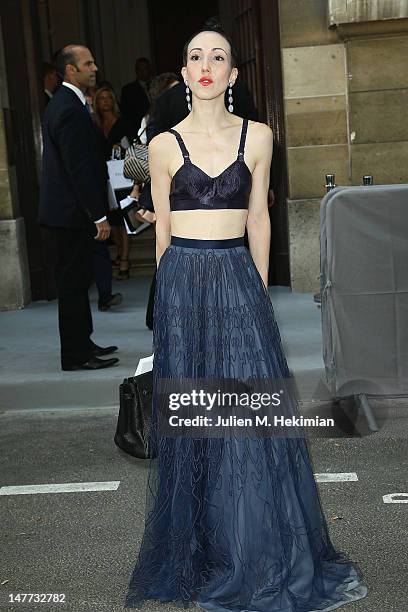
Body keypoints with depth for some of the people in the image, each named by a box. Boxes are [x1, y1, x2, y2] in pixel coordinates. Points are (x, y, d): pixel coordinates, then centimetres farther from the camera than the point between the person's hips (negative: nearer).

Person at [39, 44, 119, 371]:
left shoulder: (62, 103, 15)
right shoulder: (71, 109, -18)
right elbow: (80, 168, -22)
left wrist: (96, 211, 19)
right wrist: (99, 215, -20)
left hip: (67, 208, 10)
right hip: (72, 210, -10)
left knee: (76, 279, 16)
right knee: (74, 280, -3)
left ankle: (82, 343, 27)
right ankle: (76, 355, 5)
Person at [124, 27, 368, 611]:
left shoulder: (257, 137, 4)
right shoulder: (165, 145, 2)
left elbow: (258, 218, 9)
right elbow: (162, 227, 9)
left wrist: (258, 287, 10)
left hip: (238, 278, 1)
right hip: (182, 282, 0)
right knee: (193, 412, 5)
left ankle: (264, 555, 18)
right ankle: (202, 550, 22)